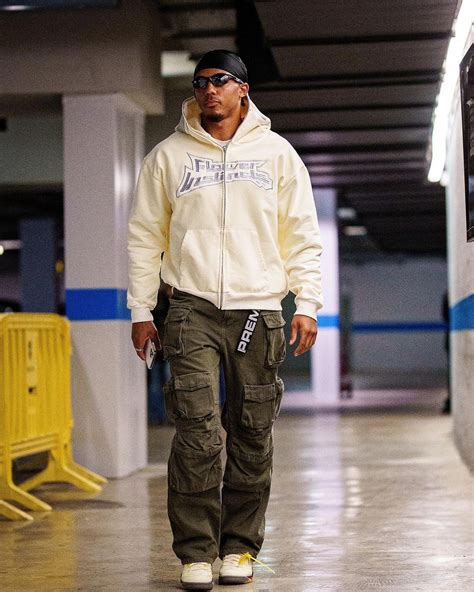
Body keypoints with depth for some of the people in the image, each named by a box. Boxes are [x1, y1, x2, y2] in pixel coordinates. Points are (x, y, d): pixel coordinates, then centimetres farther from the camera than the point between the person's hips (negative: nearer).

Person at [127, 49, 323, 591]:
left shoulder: (276, 153, 11)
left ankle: (240, 547, 13)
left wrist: (307, 304, 1)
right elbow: (144, 235, 11)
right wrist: (141, 309, 5)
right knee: (197, 430, -11)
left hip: (258, 308, 1)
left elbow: (301, 235, 10)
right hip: (193, 308, -1)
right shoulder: (168, 155, 9)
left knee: (252, 435, 2)